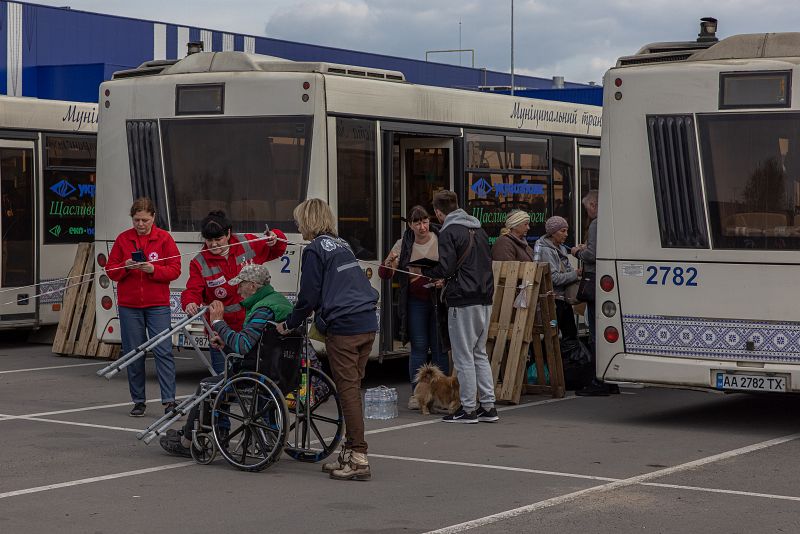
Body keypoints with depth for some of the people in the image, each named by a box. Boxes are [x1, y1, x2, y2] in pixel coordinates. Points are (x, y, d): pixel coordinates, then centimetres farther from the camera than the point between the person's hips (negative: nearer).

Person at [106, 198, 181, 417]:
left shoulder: (164, 238, 0)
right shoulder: (123, 239, 5)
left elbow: (175, 270, -3)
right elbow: (110, 270, 7)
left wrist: (153, 269, -18)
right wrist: (125, 267, -13)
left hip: (157, 304, -2)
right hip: (129, 306, 2)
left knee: (163, 351, -10)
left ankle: (169, 400, -10)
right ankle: (139, 401, 14)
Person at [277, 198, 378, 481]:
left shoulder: (315, 249, -4)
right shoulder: (341, 245, 21)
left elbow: (308, 296, -4)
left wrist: (289, 324, 9)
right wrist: (316, 310, 30)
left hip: (342, 327, -8)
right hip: (368, 323, 8)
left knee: (348, 389, -6)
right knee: (352, 388, 12)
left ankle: (359, 460, -8)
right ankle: (350, 452, 15)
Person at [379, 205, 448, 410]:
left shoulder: (441, 241, -3)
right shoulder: (403, 245, 1)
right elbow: (384, 275, 2)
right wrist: (389, 262, -20)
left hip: (438, 300, -1)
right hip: (415, 302, 1)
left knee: (439, 347, 2)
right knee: (418, 347, 3)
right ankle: (416, 393, 8)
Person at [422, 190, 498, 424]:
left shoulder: (448, 232, -10)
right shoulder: (478, 229, 15)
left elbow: (446, 268, -17)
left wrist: (425, 271, 3)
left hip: (463, 301, -8)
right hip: (485, 298, 8)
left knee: (464, 356, -1)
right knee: (480, 354, 15)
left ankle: (468, 409, 3)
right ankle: (488, 407, 14)